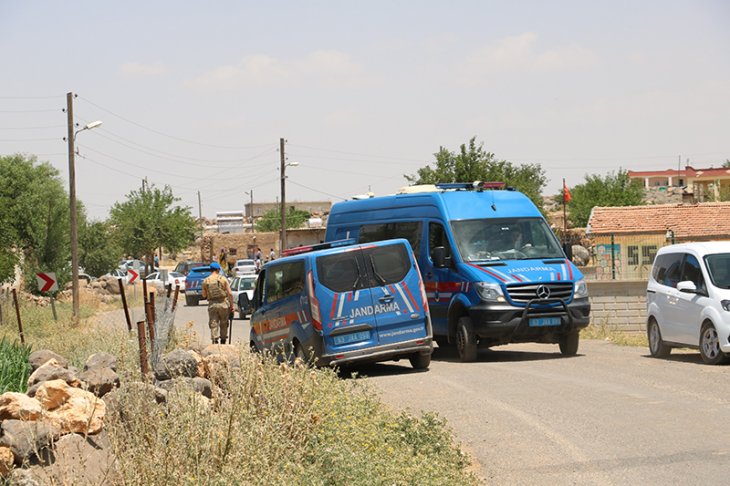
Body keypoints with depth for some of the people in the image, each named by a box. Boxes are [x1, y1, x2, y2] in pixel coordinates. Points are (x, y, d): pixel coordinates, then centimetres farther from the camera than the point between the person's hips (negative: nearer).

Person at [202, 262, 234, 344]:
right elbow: (230, 293, -6)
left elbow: (204, 295, 9)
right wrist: (231, 306, 0)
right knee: (224, 324, 12)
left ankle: (215, 341, -9)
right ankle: (223, 341, 17)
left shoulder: (206, 281, 2)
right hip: (223, 303, -1)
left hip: (212, 305, 1)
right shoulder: (223, 279, -3)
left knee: (213, 325, 3)